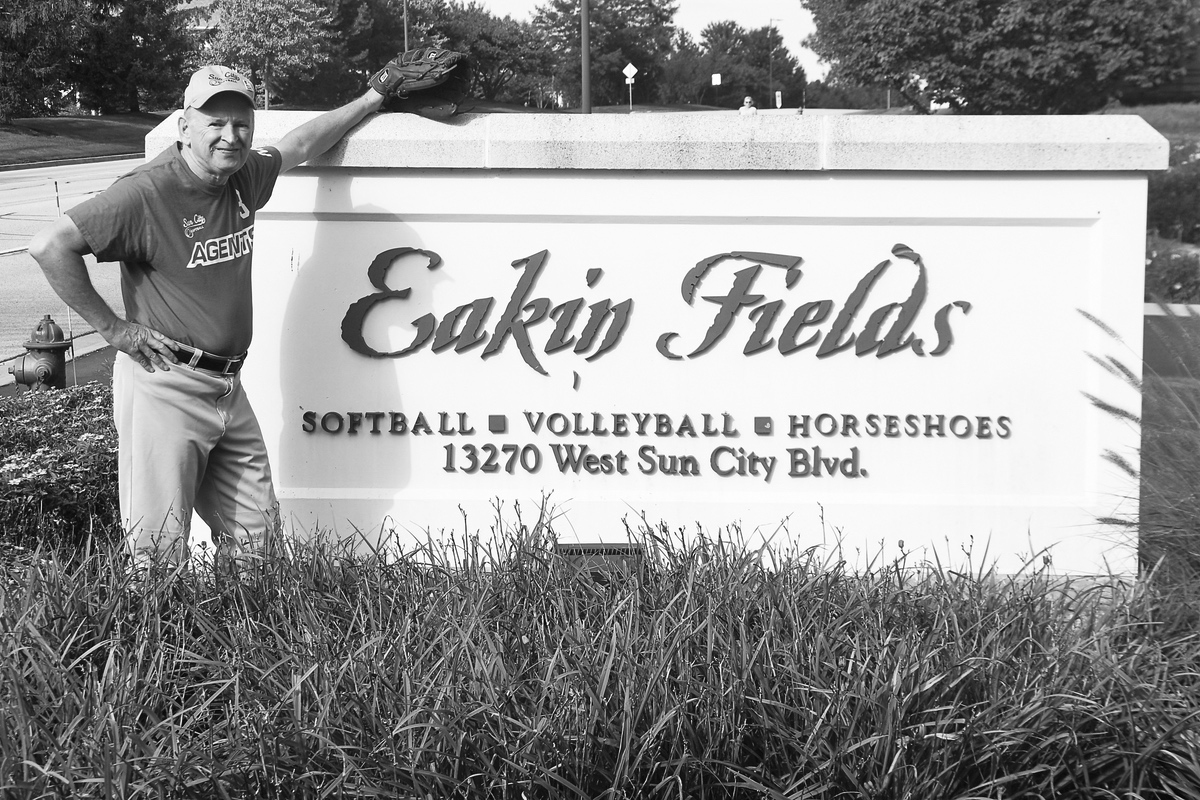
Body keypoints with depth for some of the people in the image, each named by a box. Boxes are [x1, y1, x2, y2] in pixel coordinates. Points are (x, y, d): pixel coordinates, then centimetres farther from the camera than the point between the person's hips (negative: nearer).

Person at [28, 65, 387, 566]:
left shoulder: (244, 175, 7)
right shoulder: (147, 192, -15)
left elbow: (300, 145, 27)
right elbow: (49, 246, -19)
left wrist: (370, 101, 35)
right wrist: (111, 327, -14)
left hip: (227, 388, 7)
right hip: (163, 387, -7)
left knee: (256, 536, 11)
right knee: (160, 555, -5)